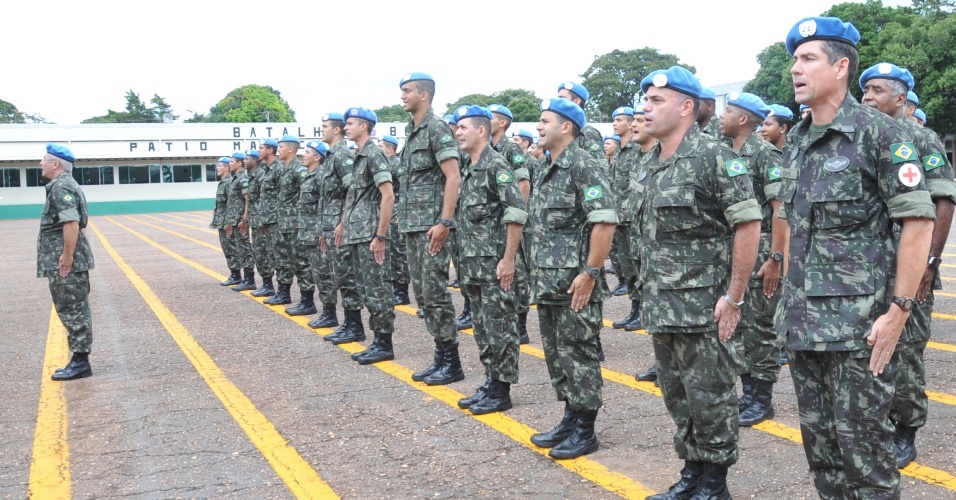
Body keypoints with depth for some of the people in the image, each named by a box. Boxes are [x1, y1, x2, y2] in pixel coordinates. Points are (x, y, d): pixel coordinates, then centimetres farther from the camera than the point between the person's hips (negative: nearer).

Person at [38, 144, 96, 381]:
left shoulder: (61, 187, -14)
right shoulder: (65, 185, 18)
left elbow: (71, 222, -25)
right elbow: (79, 221, 23)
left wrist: (67, 255, -24)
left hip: (66, 263, -11)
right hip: (67, 261, 11)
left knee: (72, 311, -5)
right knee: (74, 310, 12)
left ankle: (80, 362, 0)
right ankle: (79, 361, 18)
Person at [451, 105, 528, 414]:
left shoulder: (496, 166, -12)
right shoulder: (469, 170, 16)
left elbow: (517, 213, -19)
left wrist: (508, 259, -20)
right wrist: (465, 261, 18)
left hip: (496, 264, -9)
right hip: (474, 266, 9)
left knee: (499, 329, -1)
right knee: (482, 328, 14)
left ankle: (501, 391, 6)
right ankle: (490, 383, 23)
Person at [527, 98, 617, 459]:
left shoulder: (584, 166, -13)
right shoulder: (545, 170, 16)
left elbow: (605, 222, -20)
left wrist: (590, 273, -21)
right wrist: (539, 273, 18)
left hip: (574, 283, -9)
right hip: (547, 283, 9)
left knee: (577, 354, -1)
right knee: (556, 354, 14)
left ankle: (585, 431, 9)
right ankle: (570, 419, 26)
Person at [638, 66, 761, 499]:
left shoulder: (714, 156, -13)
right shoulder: (651, 163, 12)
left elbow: (749, 224, -16)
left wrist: (733, 297, -16)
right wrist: (650, 293, 15)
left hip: (702, 306, -8)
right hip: (661, 308, 8)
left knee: (709, 397, 3)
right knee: (677, 395, 16)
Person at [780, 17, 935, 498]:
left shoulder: (878, 132, -9)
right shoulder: (797, 140, 12)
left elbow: (919, 220, -12)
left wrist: (898, 311, -16)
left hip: (860, 325, -7)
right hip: (804, 322, 7)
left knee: (861, 442, 0)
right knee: (819, 443, 14)